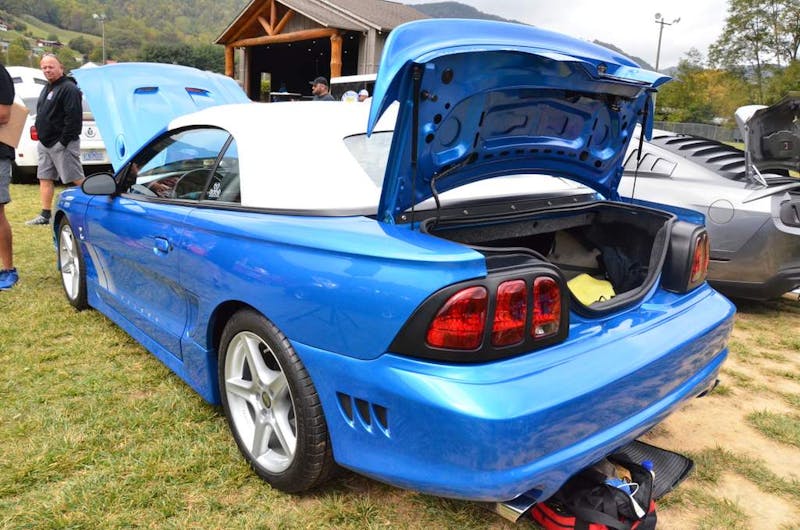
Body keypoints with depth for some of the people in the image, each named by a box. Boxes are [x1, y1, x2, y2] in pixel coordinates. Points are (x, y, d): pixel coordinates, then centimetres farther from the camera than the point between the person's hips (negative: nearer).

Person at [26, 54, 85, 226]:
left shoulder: (69, 88, -12)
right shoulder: (47, 88, 19)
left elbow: (74, 118, -20)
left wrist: (64, 140, -20)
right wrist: (41, 136, 16)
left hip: (61, 143, -10)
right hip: (45, 143, 10)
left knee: (77, 180, -8)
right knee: (45, 179, 10)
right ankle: (45, 215, 16)